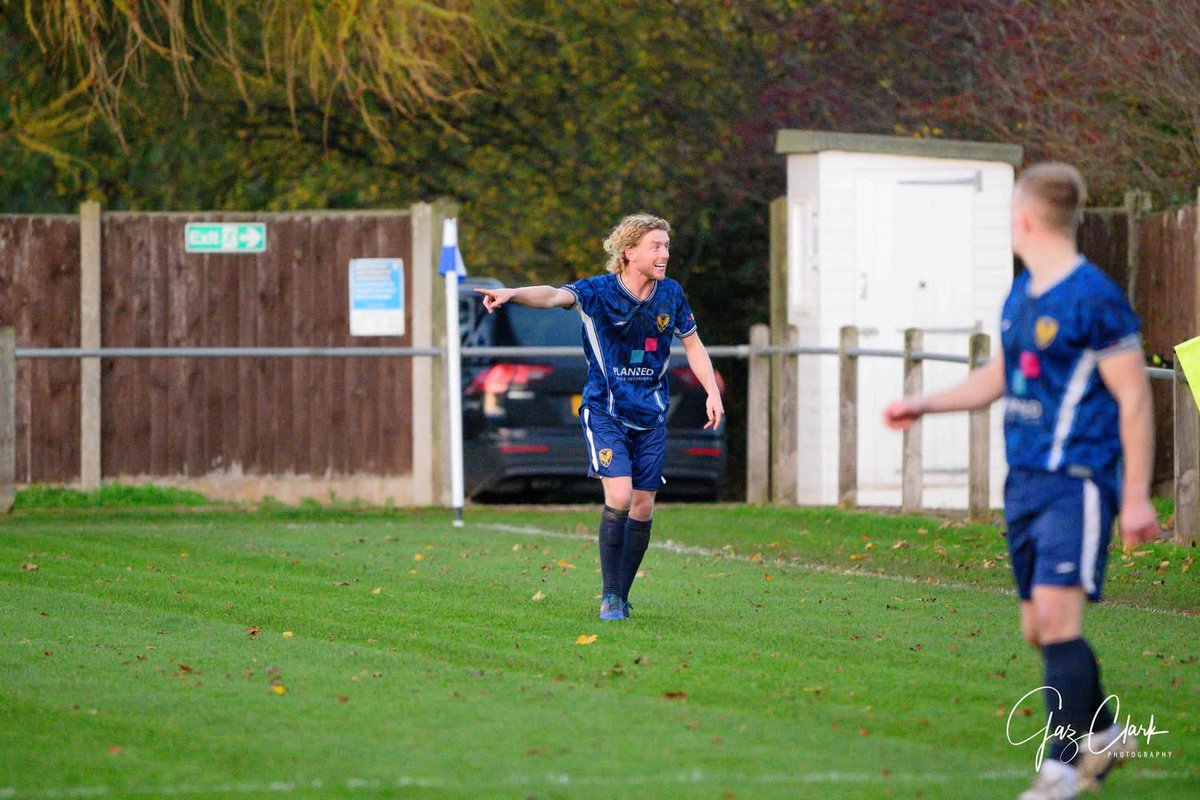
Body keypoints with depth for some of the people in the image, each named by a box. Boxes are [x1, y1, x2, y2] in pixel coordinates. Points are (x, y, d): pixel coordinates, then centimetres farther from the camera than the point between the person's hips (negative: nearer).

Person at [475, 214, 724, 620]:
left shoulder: (671, 294, 0)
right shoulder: (599, 291, -14)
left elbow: (692, 344, 15)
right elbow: (554, 296, -32)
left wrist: (712, 392, 7)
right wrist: (513, 294, -52)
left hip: (651, 418, 4)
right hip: (605, 412, -4)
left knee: (643, 507, 3)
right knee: (619, 497, -19)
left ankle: (622, 596, 17)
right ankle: (610, 596, -7)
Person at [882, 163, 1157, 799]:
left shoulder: (1095, 299, -13)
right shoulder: (1022, 293, 13)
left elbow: (1134, 399, -12)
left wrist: (1136, 497, -14)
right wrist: (924, 405, 25)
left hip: (1078, 480, -8)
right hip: (1025, 481, 8)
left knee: (1056, 614, -16)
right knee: (1038, 627, 10)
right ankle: (1102, 734, 27)